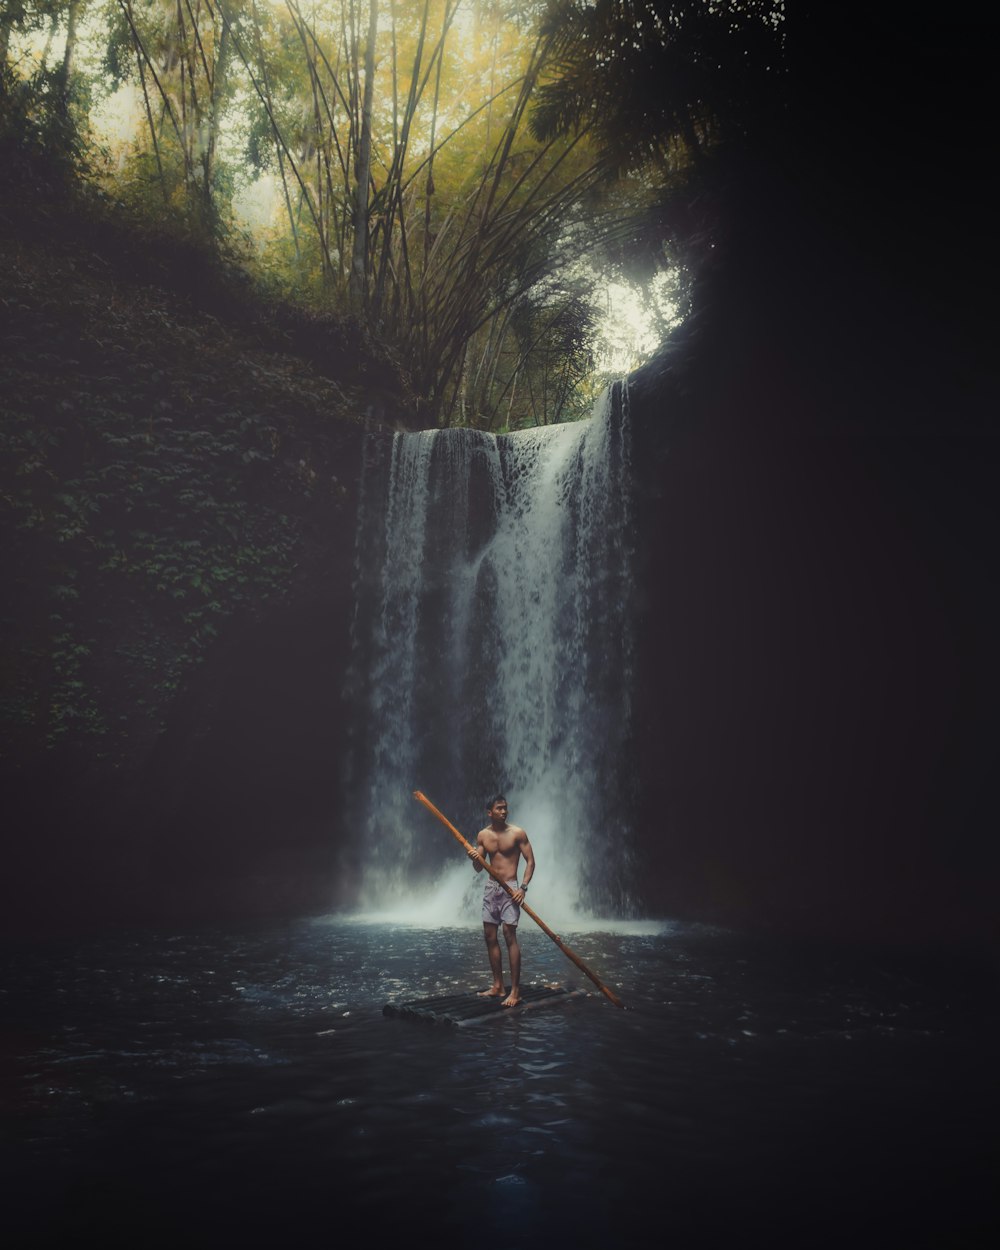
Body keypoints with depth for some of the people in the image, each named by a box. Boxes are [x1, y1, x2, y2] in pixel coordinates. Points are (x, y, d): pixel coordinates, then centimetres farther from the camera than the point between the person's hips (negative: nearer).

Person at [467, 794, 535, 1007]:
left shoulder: (517, 833, -7)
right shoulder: (483, 835, 5)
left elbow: (530, 861, -5)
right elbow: (479, 868, 9)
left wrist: (523, 887, -17)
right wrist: (475, 859, -14)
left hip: (510, 889, -5)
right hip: (491, 887, 5)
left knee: (509, 935, -12)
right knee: (490, 936, 7)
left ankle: (515, 990, -8)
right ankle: (497, 986, 19)